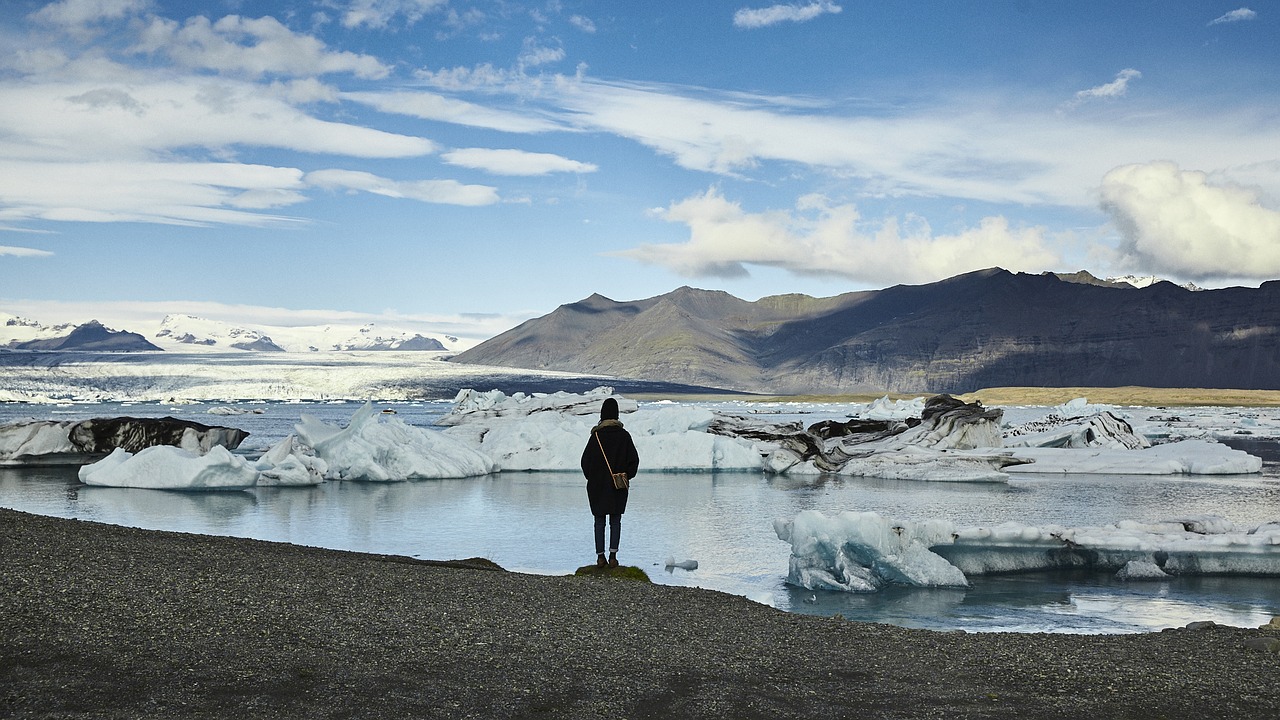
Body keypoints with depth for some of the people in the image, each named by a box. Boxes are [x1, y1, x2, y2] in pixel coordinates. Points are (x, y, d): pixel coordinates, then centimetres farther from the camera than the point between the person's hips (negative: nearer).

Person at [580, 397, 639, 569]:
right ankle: (613, 556, -3)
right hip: (618, 486, 1)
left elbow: (586, 460, -6)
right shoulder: (623, 435, -4)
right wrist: (626, 477, 10)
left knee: (599, 522, 8)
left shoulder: (596, 435, -8)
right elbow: (633, 460, -3)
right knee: (615, 521, 7)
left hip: (597, 485, -1)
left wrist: (591, 478, 9)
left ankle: (600, 557, 4)